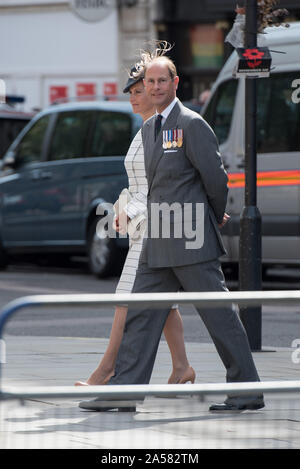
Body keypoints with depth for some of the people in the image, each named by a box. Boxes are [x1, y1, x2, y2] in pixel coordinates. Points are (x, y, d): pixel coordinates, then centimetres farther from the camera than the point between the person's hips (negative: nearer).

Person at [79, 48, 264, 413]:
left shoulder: (192, 124, -10)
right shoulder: (149, 128, 16)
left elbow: (215, 177, -10)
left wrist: (216, 217, 4)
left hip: (191, 241, -8)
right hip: (158, 245, 8)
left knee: (219, 314, -3)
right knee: (141, 314, 6)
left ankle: (247, 392, 3)